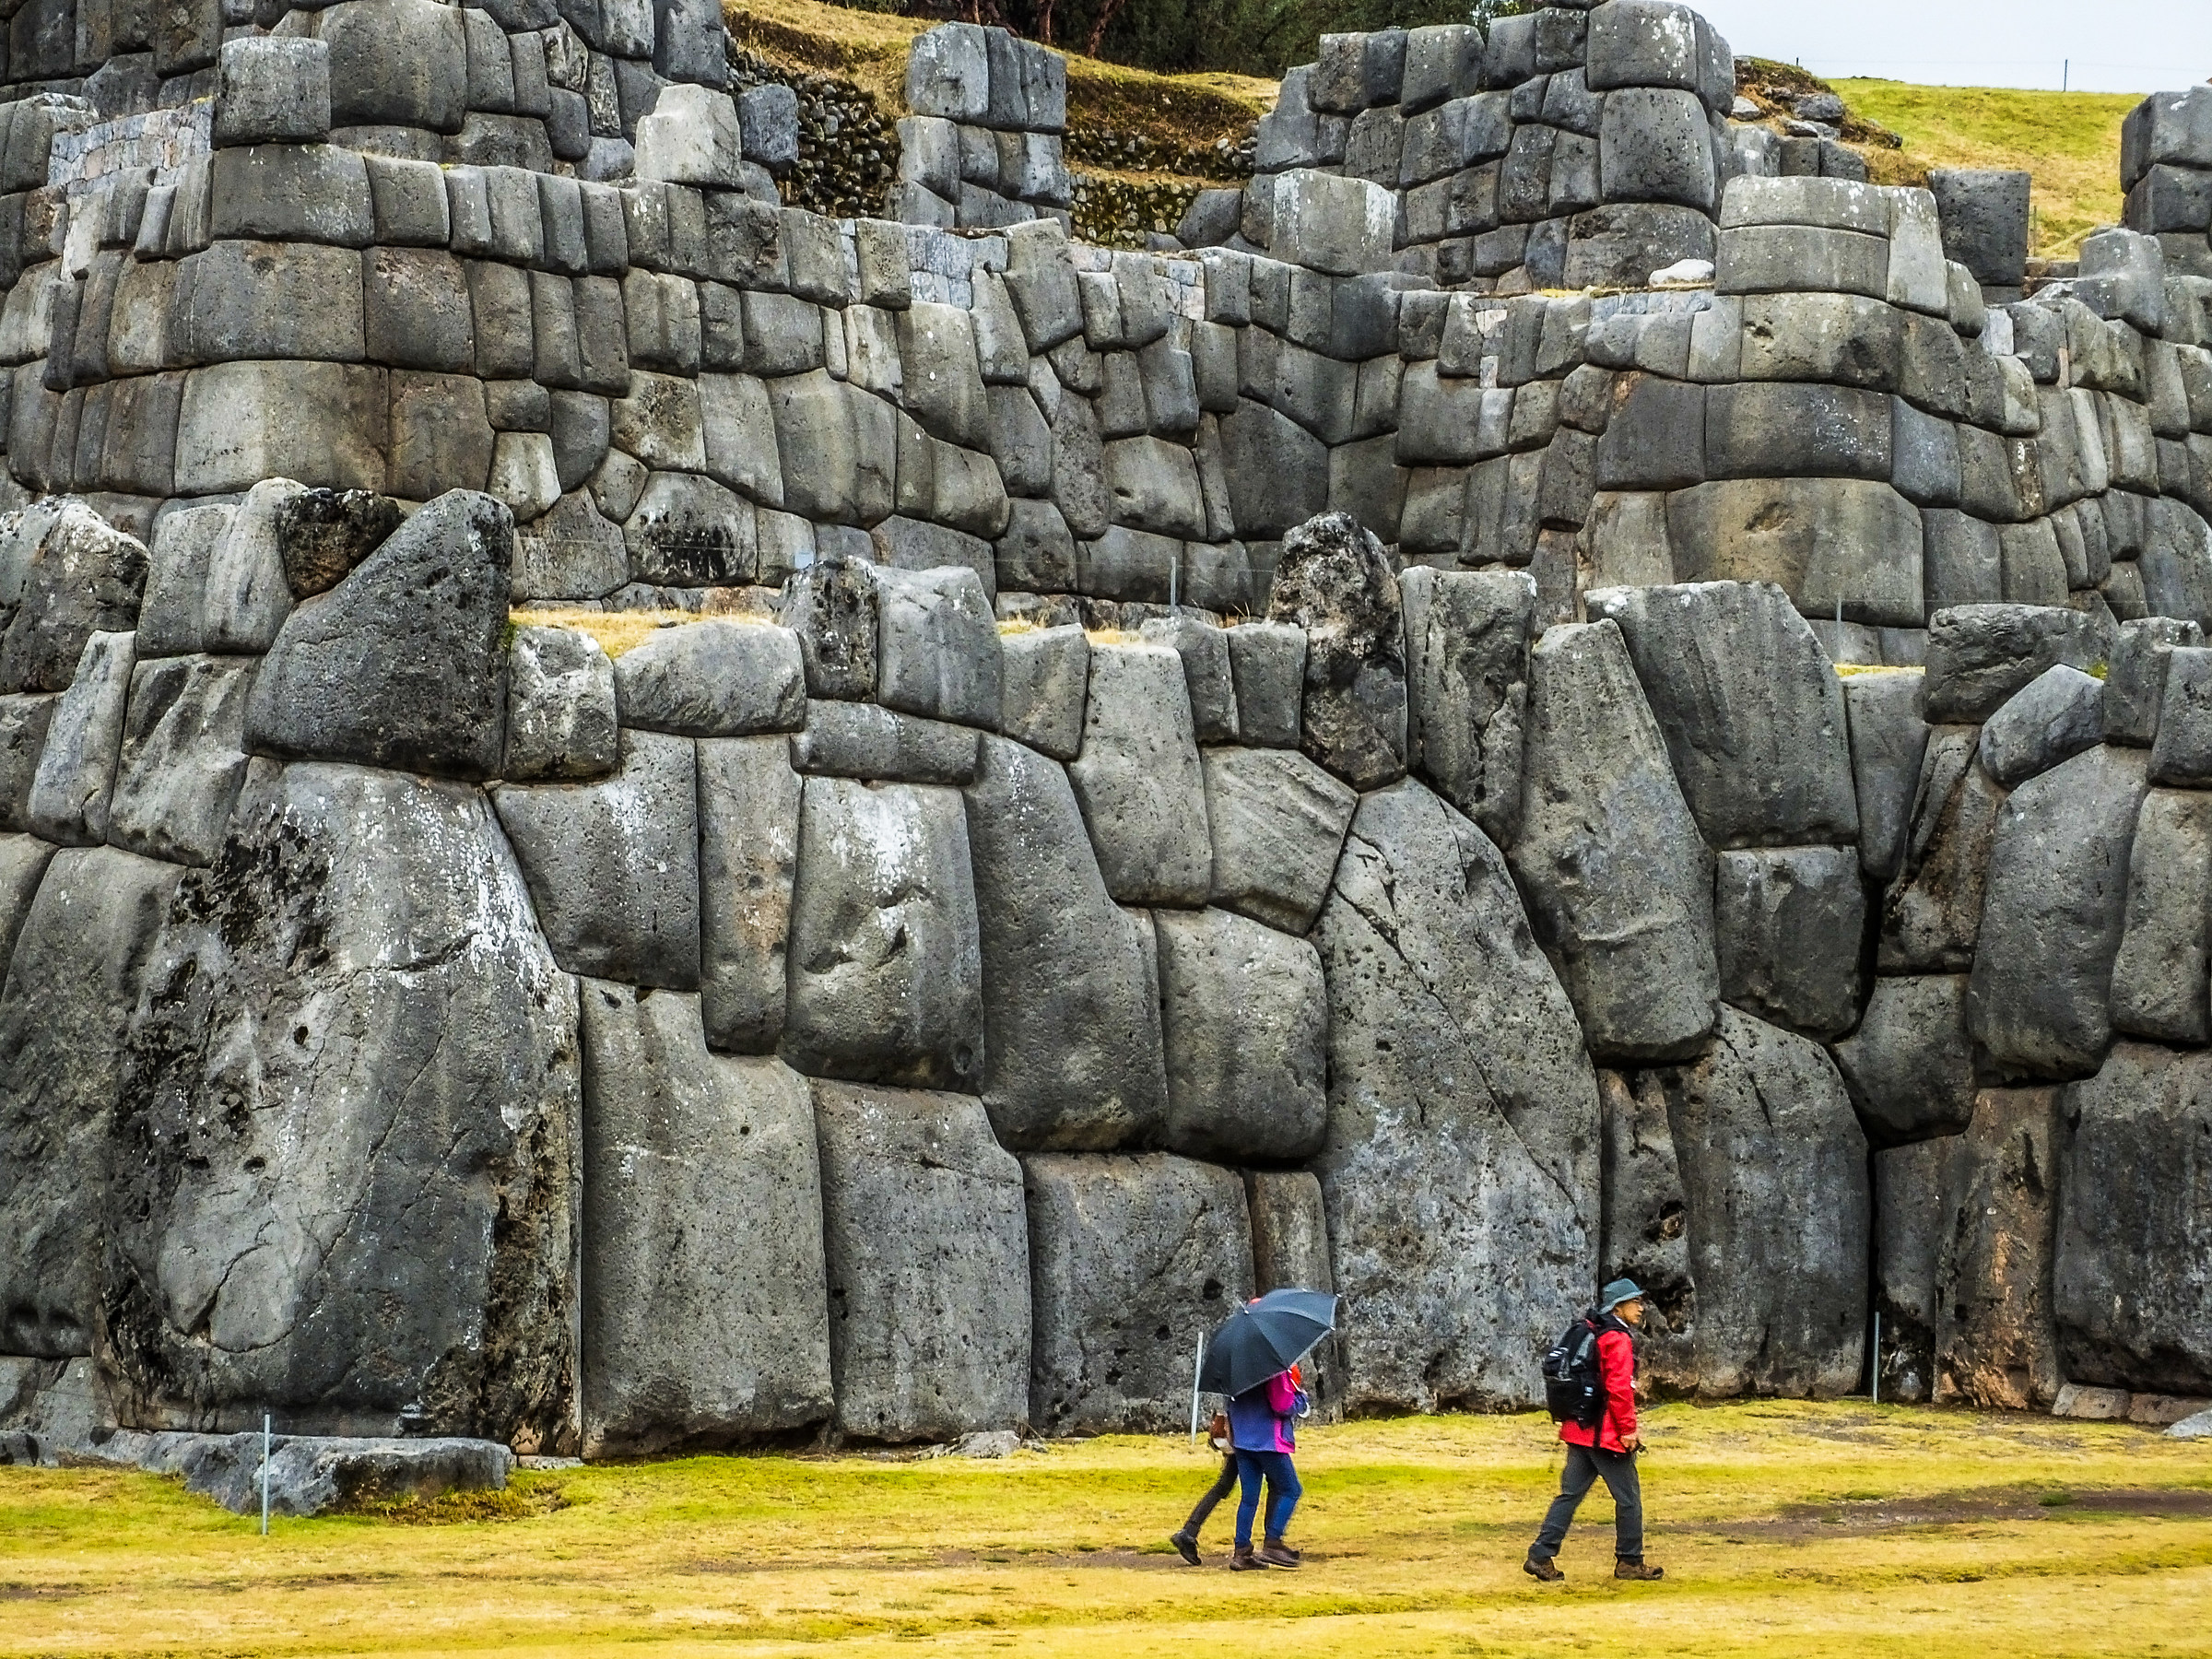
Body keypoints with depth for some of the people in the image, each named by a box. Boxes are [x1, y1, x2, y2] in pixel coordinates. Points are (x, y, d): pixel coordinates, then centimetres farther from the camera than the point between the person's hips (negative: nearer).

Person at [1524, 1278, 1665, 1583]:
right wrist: (1628, 1429, -15)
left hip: (1579, 1431, 9)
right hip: (1607, 1434, -9)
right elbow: (1619, 1388, -19)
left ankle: (1541, 1556, 2)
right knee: (1628, 1498, 3)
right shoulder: (1618, 1340, -13)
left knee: (1570, 1494, 8)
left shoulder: (1589, 1332, 16)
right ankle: (1629, 1561, 11)